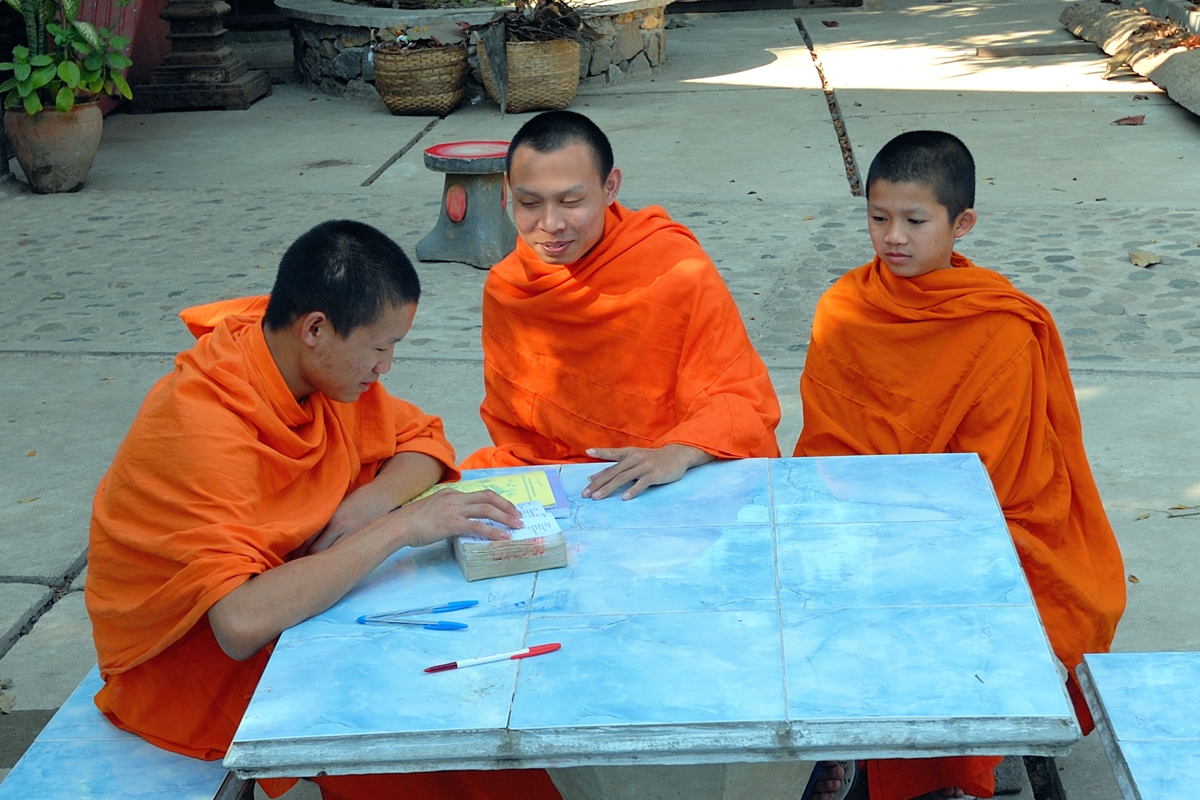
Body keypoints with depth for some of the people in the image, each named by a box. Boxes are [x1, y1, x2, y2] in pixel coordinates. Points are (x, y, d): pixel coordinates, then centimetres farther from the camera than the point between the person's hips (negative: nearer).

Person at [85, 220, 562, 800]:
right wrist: (398, 527, -37)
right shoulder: (200, 429, -31)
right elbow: (242, 622, -42)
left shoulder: (325, 364, -8)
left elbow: (424, 442, 5)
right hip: (191, 666, -7)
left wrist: (365, 507, -17)